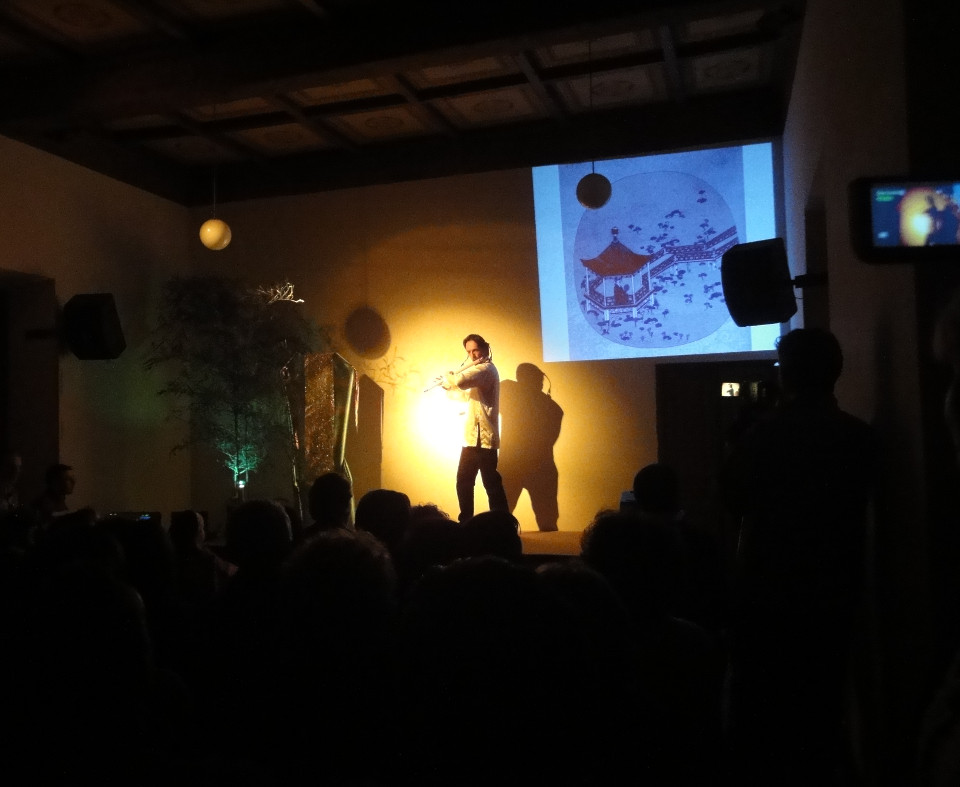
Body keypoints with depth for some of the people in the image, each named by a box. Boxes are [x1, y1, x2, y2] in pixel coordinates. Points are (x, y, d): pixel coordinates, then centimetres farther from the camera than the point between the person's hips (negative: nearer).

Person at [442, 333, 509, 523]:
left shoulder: (486, 368, -12)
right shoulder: (478, 369, 22)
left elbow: (460, 381, -30)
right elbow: (466, 393, 32)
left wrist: (447, 377, -8)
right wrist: (446, 384, 15)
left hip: (483, 438, -10)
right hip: (472, 438, 10)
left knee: (491, 484, -7)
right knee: (463, 482, 14)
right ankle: (466, 523, 23)